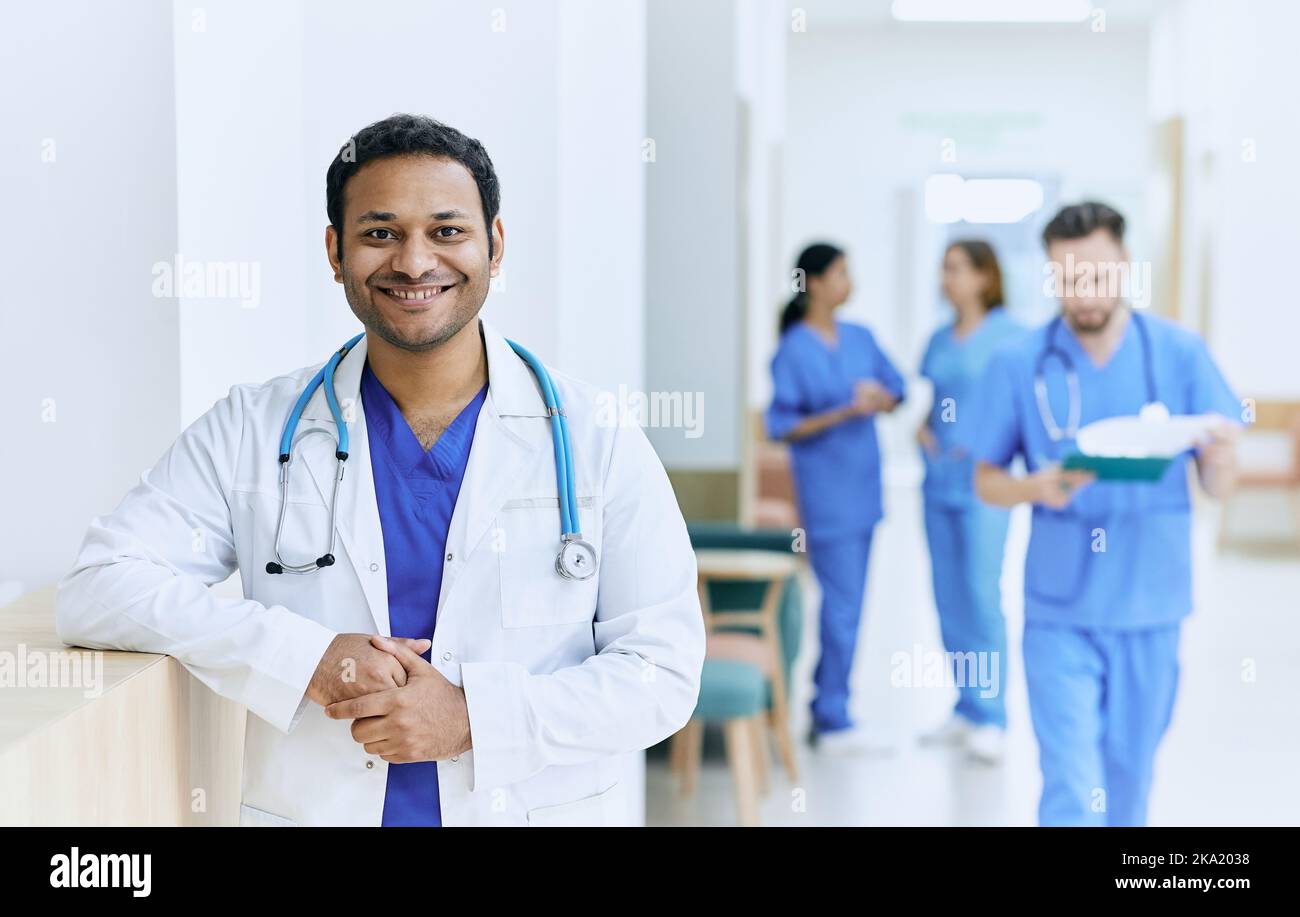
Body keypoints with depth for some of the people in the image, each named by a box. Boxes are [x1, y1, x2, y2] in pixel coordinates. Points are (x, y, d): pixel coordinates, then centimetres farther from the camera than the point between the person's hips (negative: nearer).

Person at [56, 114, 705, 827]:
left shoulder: (597, 440, 0)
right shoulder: (251, 431, 4)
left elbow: (664, 669, -3)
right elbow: (100, 587, -4)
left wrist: (472, 716, -15)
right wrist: (306, 659, -15)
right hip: (309, 809, 2)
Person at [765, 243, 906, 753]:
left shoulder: (860, 338, 9)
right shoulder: (793, 351, -8)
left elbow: (894, 391, 14)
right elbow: (783, 427, -11)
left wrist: (880, 398, -10)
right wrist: (846, 411, -20)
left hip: (862, 492, 6)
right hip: (827, 495, -6)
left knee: (843, 604, 11)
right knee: (843, 606, -6)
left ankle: (825, 707, 22)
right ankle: (834, 723, 3)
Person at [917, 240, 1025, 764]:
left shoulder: (1008, 334, -5)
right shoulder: (939, 340, 13)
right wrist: (923, 428, 2)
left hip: (983, 480, -6)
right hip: (939, 480, 6)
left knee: (981, 593, -8)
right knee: (948, 597, 8)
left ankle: (991, 718, -2)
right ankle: (966, 709, 17)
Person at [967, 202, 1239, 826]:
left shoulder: (1180, 353, -2)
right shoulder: (1018, 365, -4)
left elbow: (1218, 486, -1)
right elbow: (986, 481, 2)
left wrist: (1218, 452, -25)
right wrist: (1036, 488, -19)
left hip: (1149, 608, 2)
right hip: (1060, 612, -2)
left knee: (1128, 775, 16)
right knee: (1071, 786, -6)